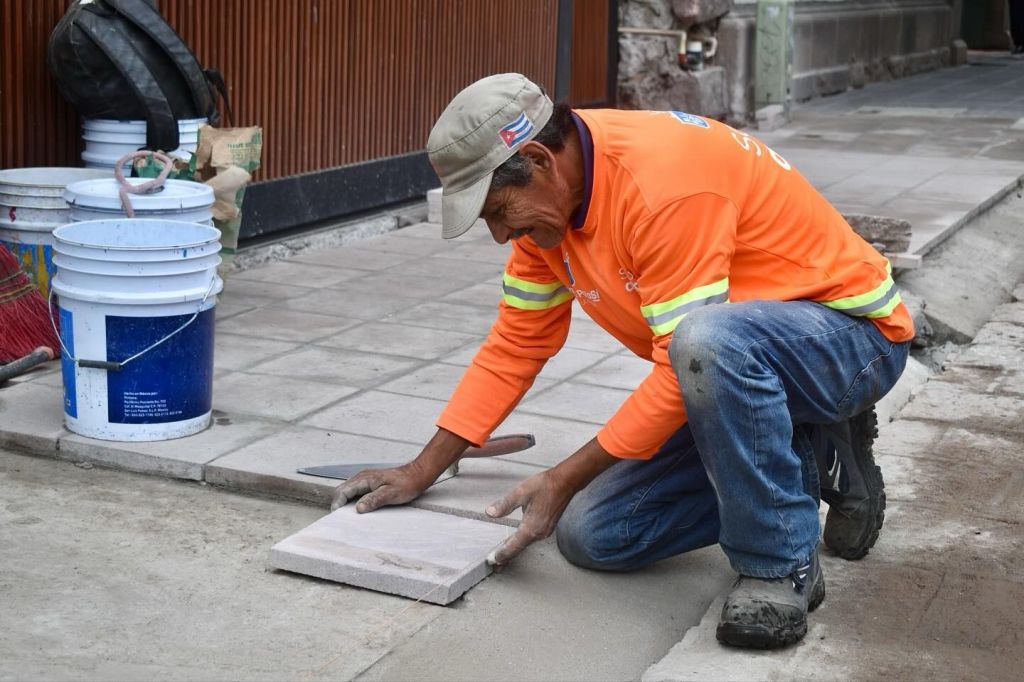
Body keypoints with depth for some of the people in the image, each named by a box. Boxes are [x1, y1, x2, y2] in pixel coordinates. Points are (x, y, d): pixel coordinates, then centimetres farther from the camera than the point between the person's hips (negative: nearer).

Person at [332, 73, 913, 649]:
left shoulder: (662, 180, -30)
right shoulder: (546, 200, -3)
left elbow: (683, 364, -30)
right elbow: (516, 344, 6)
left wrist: (565, 478, -23)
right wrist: (423, 471, 6)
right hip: (730, 372, 8)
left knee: (708, 340, -42)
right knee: (591, 536, -2)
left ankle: (782, 566, -20)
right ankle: (811, 462, 10)